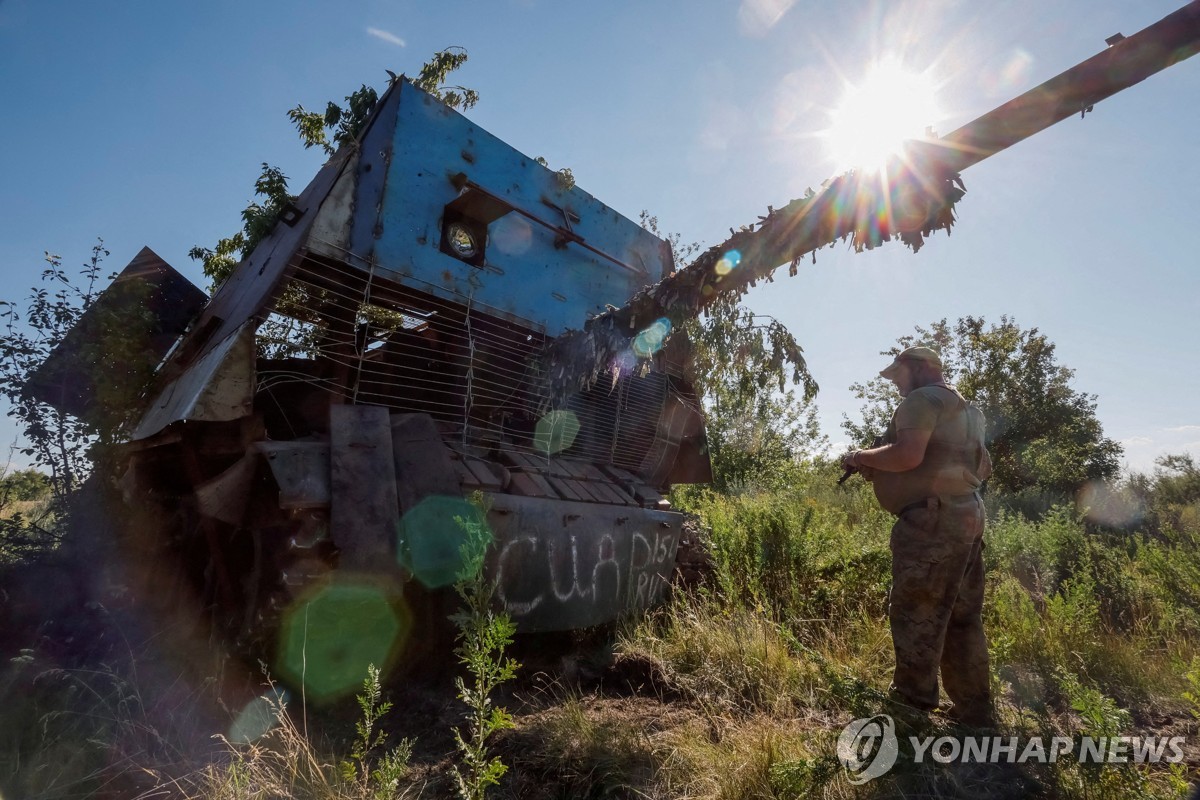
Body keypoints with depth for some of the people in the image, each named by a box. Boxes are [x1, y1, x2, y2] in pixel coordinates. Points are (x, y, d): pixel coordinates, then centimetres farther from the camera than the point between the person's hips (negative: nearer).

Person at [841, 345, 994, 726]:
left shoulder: (923, 399, -8)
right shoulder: (965, 409, 23)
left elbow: (908, 454, -23)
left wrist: (862, 458, -6)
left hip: (932, 520, -10)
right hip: (966, 516, 10)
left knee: (915, 613, -3)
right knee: (962, 616, 14)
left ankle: (911, 705, 5)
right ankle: (973, 708, 22)